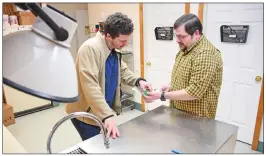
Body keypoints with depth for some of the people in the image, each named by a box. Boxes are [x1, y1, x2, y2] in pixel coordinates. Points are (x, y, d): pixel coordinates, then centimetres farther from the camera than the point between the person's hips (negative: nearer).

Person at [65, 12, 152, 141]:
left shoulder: (114, 49, 3)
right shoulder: (90, 48, -25)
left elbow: (123, 70, 14)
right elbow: (91, 87, -32)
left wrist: (138, 81, -6)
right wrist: (107, 115, -35)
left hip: (104, 111, 8)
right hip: (85, 113, -8)